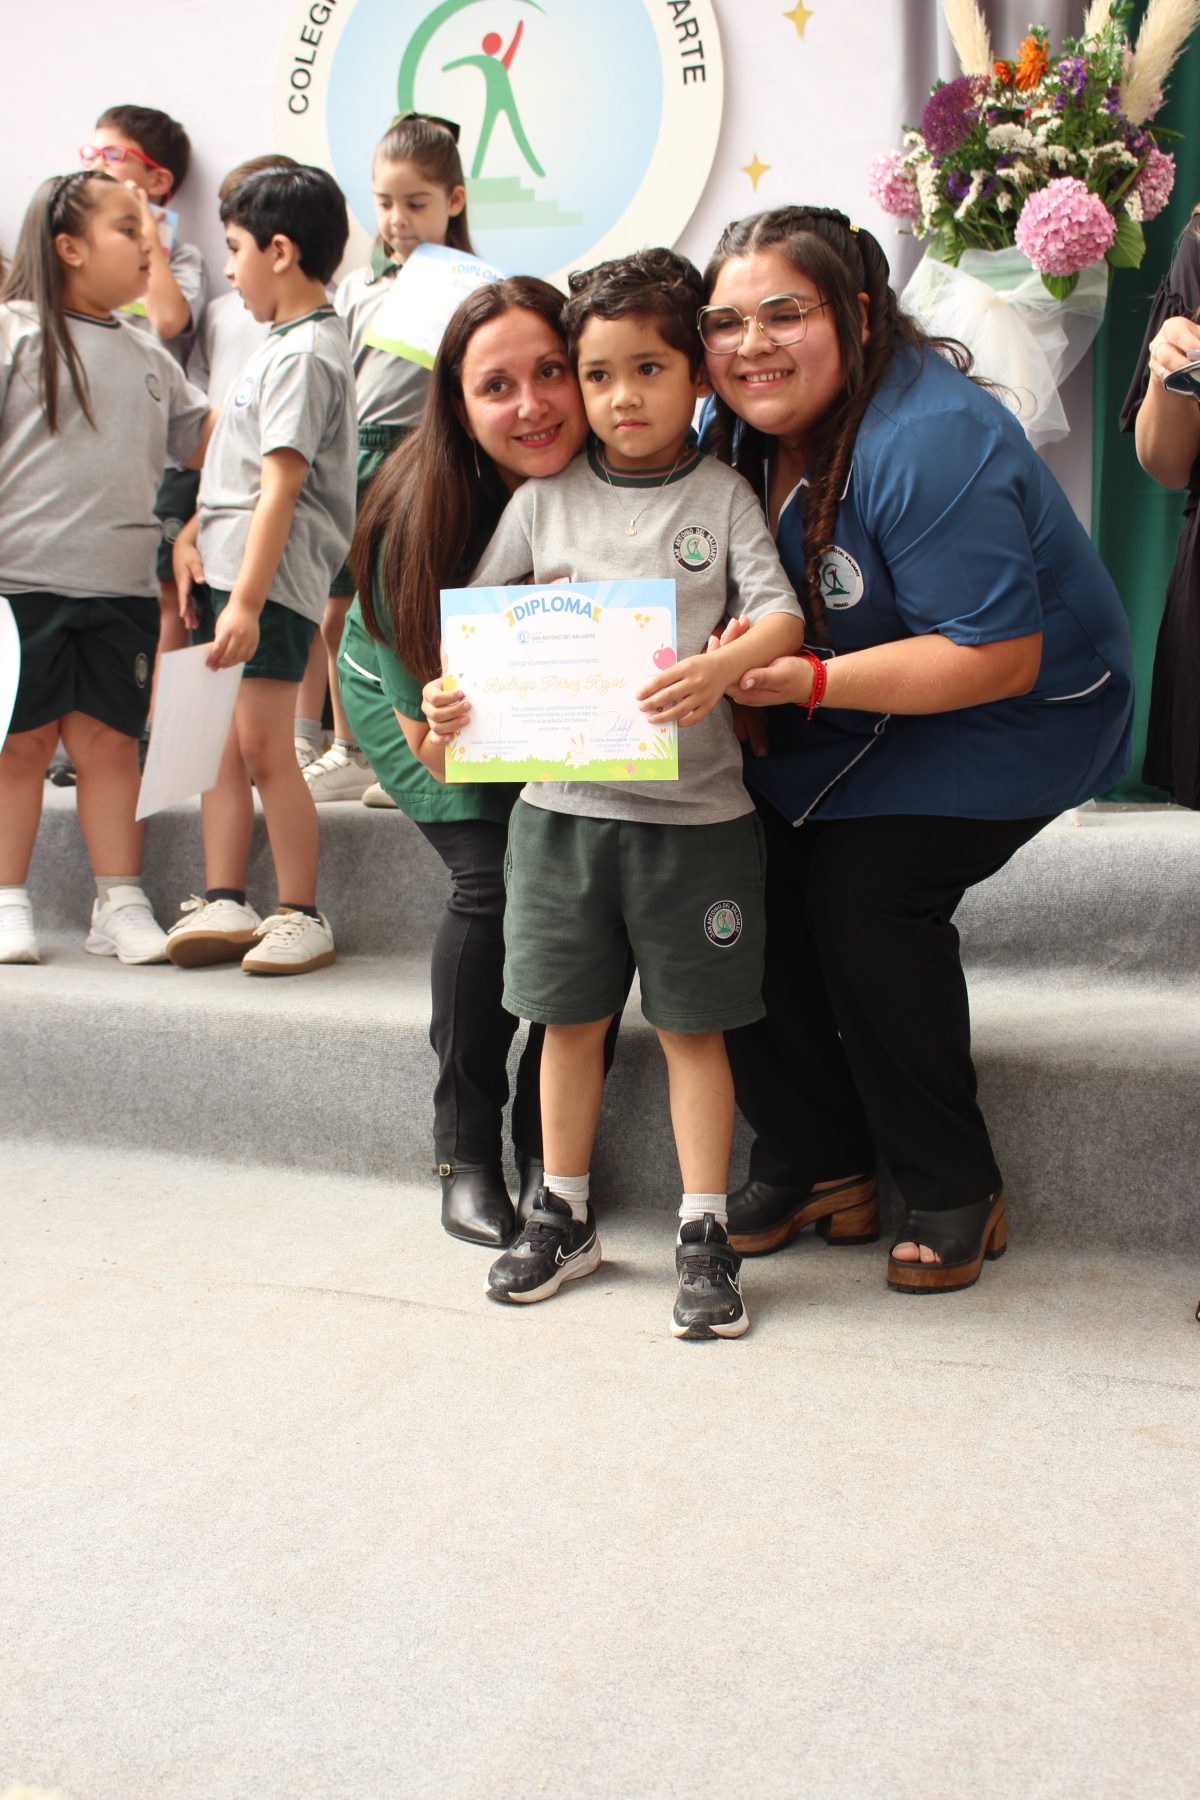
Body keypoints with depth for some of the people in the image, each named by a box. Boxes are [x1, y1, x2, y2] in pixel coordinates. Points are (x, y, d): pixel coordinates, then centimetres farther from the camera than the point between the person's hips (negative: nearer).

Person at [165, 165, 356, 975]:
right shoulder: (286, 343, 19)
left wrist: (245, 600, -24)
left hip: (273, 580, -10)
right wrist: (195, 534, 18)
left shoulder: (305, 354, -13)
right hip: (234, 568, 10)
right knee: (218, 743, 8)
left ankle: (301, 915, 1)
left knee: (262, 746, -8)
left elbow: (280, 484, -20)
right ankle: (225, 903, 13)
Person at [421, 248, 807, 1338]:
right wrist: (446, 697, -12)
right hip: (562, 802, 2)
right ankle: (564, 1217, 27)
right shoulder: (546, 500, 7)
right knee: (570, 1019, 12)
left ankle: (705, 1235, 15)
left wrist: (723, 665, -30)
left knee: (693, 1026, 5)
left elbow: (780, 614, -8)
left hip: (693, 807, -2)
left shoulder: (721, 495, 2)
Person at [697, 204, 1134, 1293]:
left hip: (1015, 714, -7)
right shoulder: (747, 429, -2)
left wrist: (808, 682, -35)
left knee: (865, 887, -24)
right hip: (854, 711, 7)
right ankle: (821, 1168, 3)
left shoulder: (929, 442, -28)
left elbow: (999, 657, -29)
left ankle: (957, 1193, -5)